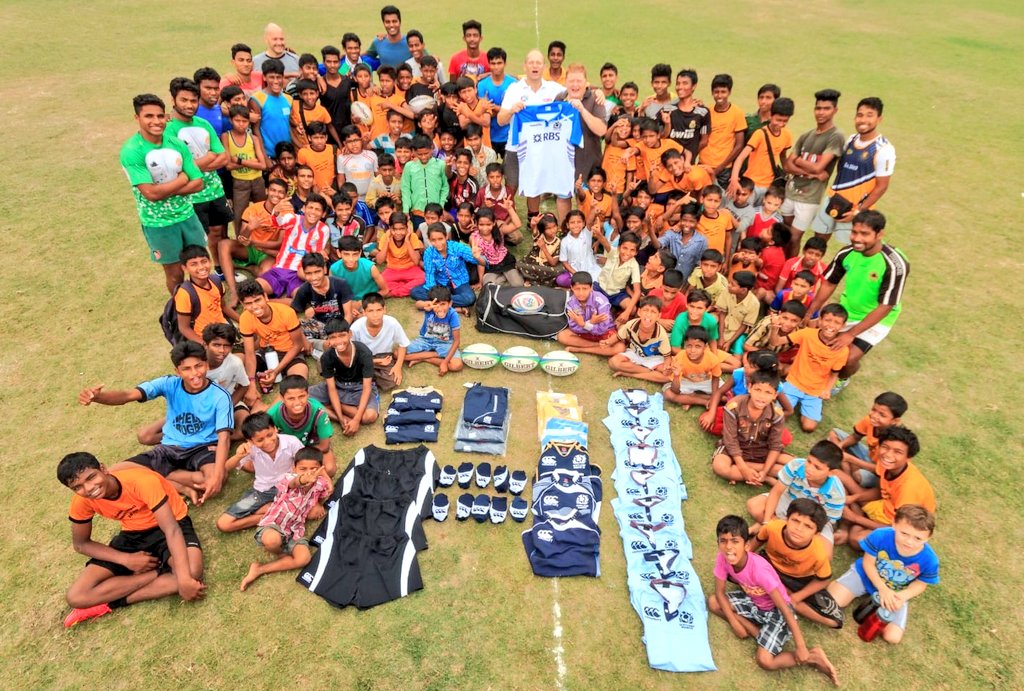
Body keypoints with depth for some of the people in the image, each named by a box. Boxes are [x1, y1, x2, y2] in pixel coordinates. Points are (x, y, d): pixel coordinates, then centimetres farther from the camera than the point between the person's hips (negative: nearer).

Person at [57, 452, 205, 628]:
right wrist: (126, 559, -16)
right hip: (134, 534, 4)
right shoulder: (81, 502, -16)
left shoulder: (141, 480, -32)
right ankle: (160, 571, -13)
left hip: (170, 523, -4)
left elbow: (171, 529, -35)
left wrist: (184, 578, -45)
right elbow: (81, 544, 0)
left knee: (191, 575, -36)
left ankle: (111, 603, -16)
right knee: (76, 597, -14)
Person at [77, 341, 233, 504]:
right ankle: (184, 488, -13)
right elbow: (128, 395, -21)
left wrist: (217, 476, -39)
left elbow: (224, 437, -24)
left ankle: (157, 475, -12)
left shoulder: (220, 396, -16)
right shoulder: (170, 384, -8)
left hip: (203, 448, -3)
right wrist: (96, 396, -44)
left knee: (215, 482, -37)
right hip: (170, 448, 4)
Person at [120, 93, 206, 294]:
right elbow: (151, 193, -24)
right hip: (158, 223, -4)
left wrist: (166, 190, -17)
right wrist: (182, 179, -14)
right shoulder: (131, 151, -18)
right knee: (175, 273, 9)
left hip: (187, 214, 4)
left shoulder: (177, 144, -4)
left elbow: (198, 183, -5)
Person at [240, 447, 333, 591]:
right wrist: (302, 480, -72)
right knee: (273, 540, -39)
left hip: (294, 530, 4)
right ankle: (281, 554, 0)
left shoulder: (320, 485, -5)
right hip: (273, 524, -4)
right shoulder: (289, 479, -19)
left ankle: (259, 570, -9)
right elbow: (294, 483, -46)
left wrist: (317, 504, -1)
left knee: (304, 558, -24)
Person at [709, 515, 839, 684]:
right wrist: (734, 622, -17)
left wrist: (801, 647, -29)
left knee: (765, 661, -18)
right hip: (754, 601, 6)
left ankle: (813, 656, -1)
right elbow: (720, 592, -9)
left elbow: (784, 607, -31)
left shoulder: (759, 568, -37)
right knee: (713, 603, -10)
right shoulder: (722, 559, -21)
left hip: (775, 610, -6)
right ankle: (759, 633, -3)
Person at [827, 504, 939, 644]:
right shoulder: (880, 536, -32)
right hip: (867, 575, -1)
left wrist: (902, 596, -25)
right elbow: (868, 562, -15)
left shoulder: (929, 560, -28)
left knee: (893, 637, -12)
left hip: (896, 593, 1)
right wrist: (883, 589, -23)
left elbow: (921, 584, -8)